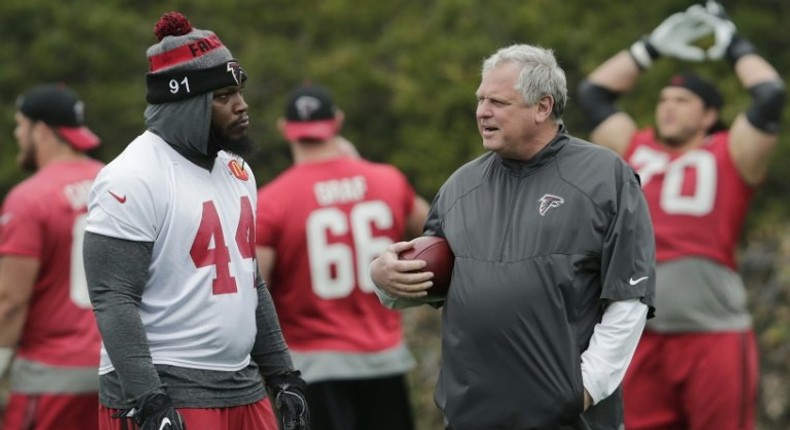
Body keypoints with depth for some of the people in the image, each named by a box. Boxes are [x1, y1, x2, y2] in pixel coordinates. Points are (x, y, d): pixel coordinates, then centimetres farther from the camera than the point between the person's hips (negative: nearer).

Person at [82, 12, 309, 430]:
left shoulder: (236, 171, 13)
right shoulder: (133, 179, -13)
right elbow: (114, 302, -18)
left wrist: (283, 376, 18)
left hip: (243, 390, 8)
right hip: (163, 395, -8)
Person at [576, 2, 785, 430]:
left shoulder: (729, 156, 6)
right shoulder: (636, 151, 18)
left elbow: (771, 94, -4)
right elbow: (593, 92, 26)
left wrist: (734, 46, 11)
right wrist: (652, 48, 26)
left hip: (713, 335, -5)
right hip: (643, 337, 5)